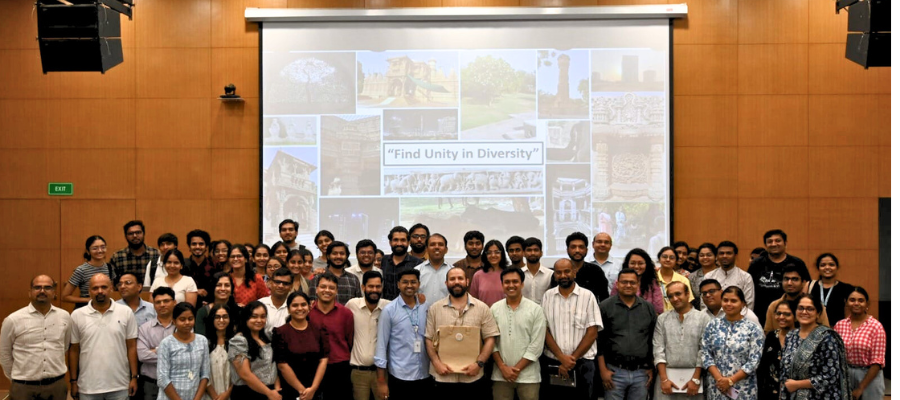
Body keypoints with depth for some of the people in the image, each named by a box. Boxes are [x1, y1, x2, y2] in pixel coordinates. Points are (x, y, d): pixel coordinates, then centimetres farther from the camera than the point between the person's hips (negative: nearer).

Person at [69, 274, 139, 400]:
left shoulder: (126, 312, 0)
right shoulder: (77, 315, 1)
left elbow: (131, 347, 3)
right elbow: (74, 350, 5)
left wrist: (134, 377, 0)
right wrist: (73, 381, 4)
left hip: (120, 386, 0)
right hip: (88, 387, 0)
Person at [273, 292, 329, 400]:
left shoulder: (319, 330, 4)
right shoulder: (280, 333, -4)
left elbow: (323, 360, -1)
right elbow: (282, 365, -8)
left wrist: (313, 388, -10)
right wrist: (301, 390, -10)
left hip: (316, 390, 2)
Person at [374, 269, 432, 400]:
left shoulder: (426, 308, 3)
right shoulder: (389, 310, -5)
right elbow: (381, 345, -5)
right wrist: (381, 382, -7)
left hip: (426, 376, 3)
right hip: (400, 377, -3)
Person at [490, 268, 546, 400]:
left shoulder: (536, 310, -3)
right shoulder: (494, 309, 4)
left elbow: (536, 345, -7)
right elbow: (491, 341, 4)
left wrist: (517, 368, -10)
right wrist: (502, 367, -6)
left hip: (528, 376, -2)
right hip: (500, 375, 2)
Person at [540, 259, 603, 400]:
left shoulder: (588, 296, -1)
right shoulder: (547, 296, 5)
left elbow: (592, 333, -3)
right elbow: (544, 330, 1)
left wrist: (572, 359, -9)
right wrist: (562, 358, -10)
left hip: (581, 364, -1)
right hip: (551, 363, 1)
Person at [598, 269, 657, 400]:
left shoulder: (649, 308, 8)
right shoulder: (605, 307, -1)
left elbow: (654, 341, 11)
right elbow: (599, 340, -3)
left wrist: (652, 368, 7)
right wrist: (603, 370, -7)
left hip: (641, 373, 3)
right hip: (615, 371, -3)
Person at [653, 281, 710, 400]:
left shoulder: (703, 318, 1)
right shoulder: (662, 319, 7)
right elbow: (658, 349, 2)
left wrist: (695, 379, -9)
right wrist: (664, 379, -8)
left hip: (693, 376, -1)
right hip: (667, 376, 1)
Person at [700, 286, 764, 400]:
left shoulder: (753, 328, -4)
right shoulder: (713, 325, 3)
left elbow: (754, 361, -8)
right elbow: (704, 353, 0)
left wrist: (730, 380, -13)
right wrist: (719, 378, -12)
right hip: (716, 387, 2)